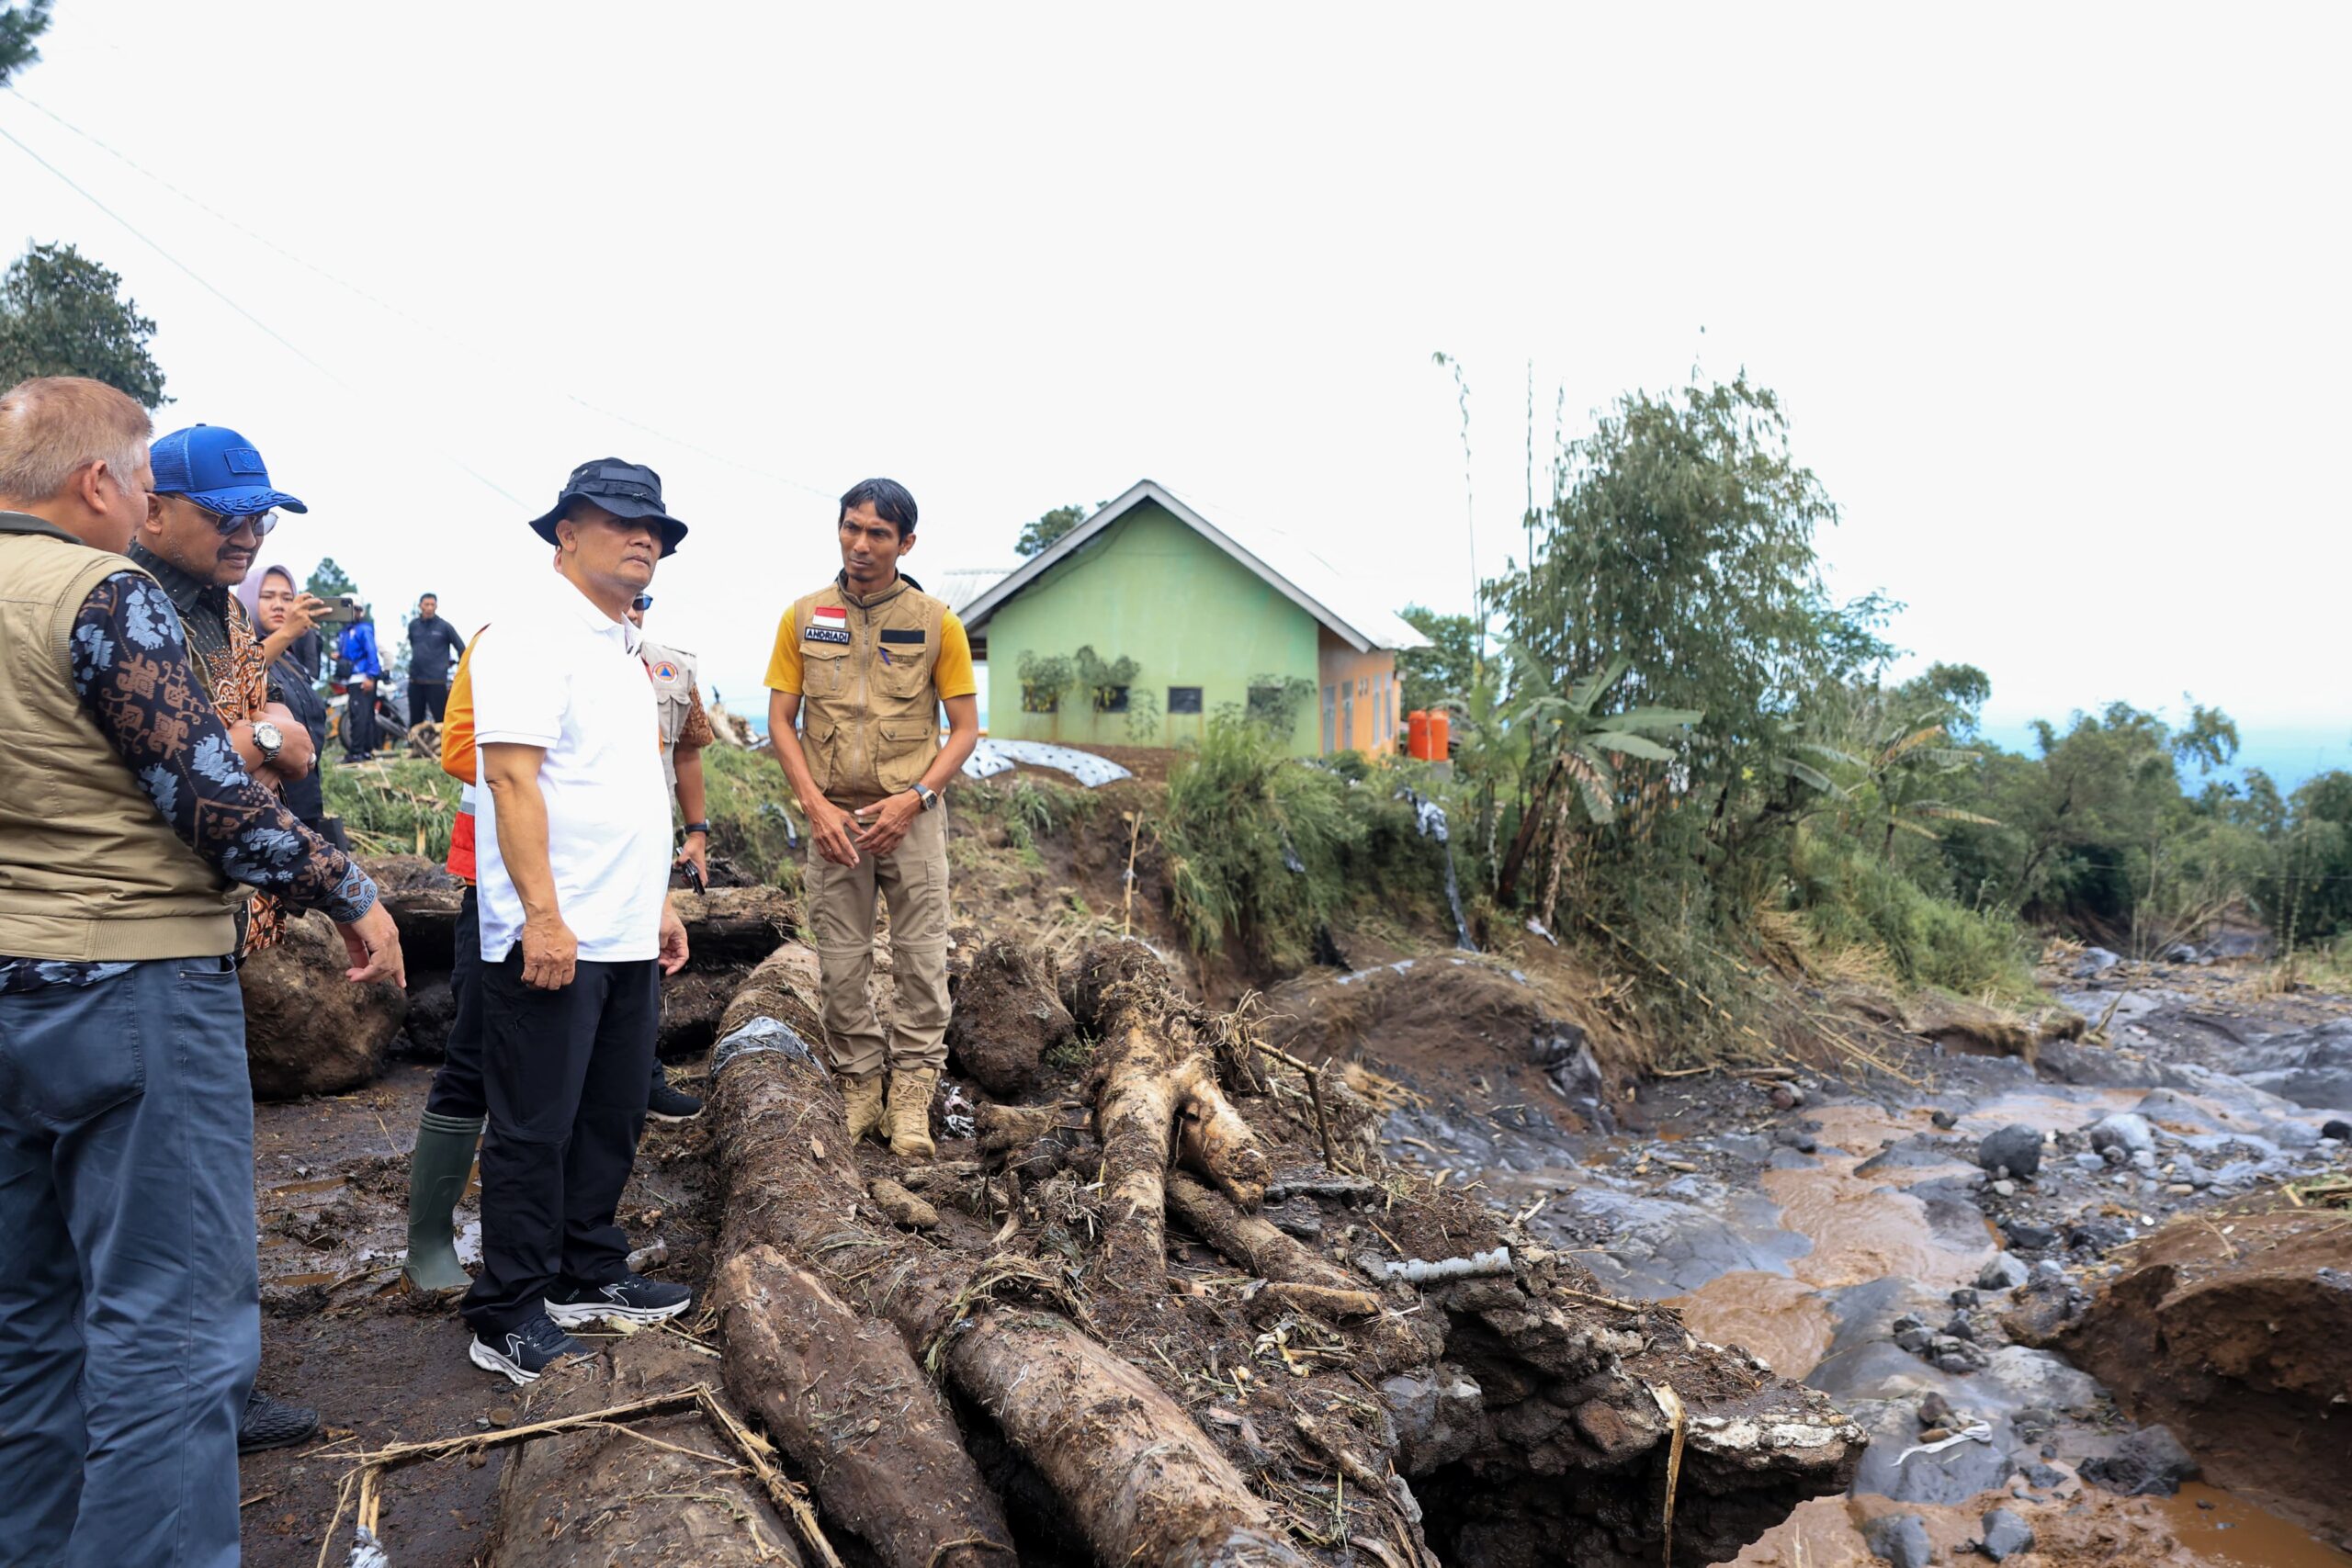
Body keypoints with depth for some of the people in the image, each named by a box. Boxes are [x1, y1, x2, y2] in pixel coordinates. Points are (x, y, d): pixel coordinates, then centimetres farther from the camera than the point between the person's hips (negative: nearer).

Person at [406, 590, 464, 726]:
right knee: (415, 720, 12)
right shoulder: (413, 625, 8)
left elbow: (461, 649, 1)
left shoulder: (444, 627, -3)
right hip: (415, 681, 4)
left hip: (436, 681, -4)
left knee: (441, 719, -8)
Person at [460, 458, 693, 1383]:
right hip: (550, 936, -9)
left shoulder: (620, 646, 18)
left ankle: (589, 1275, 29)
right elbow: (513, 779, -19)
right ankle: (509, 1317, 11)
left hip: (625, 937, 9)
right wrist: (544, 915, -24)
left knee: (613, 1118, 15)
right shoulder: (535, 634, -10)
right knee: (535, 1130, 0)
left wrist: (659, 900, 20)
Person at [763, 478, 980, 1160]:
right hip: (833, 816, 2)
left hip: (911, 815, -1)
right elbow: (781, 720, 4)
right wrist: (816, 806, -8)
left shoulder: (937, 622, -1)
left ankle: (911, 1093, 10)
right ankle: (860, 1086, 21)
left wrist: (912, 799, -13)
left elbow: (964, 726, 0)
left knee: (921, 959, -1)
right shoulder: (803, 616, 3)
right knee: (840, 963, 7)